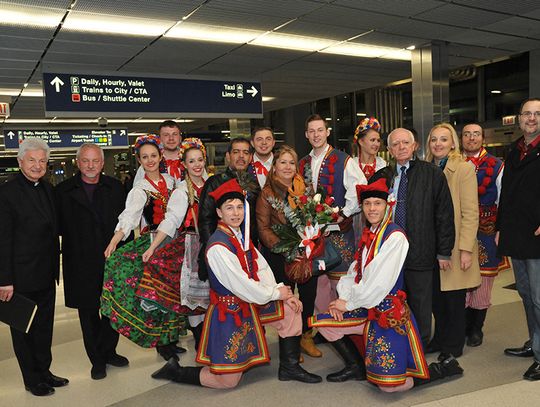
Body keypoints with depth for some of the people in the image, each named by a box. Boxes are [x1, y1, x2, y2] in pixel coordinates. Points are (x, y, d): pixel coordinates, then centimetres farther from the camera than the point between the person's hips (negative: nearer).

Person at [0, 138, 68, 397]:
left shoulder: (47, 188, 7)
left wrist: (55, 267, 10)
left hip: (47, 275, 7)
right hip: (22, 276, -7)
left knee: (44, 326, 18)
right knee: (24, 329, 11)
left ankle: (44, 372, 34)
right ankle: (32, 380, 25)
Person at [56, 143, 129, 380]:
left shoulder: (115, 188, 5)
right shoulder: (63, 191, -1)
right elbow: (59, 227, -2)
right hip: (81, 265, -1)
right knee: (88, 314, 10)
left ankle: (108, 351, 31)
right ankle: (97, 360, 25)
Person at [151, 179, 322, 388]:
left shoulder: (242, 236, 3)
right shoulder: (218, 247, -25)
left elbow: (261, 269, 3)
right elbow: (242, 286, -26)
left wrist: (284, 294, -9)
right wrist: (276, 293, -13)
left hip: (250, 303, 9)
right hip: (228, 312, -8)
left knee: (290, 310, 10)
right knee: (227, 380, -1)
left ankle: (289, 367, 24)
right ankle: (175, 371, 18)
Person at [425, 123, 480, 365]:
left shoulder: (464, 168, -6)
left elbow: (470, 212, -10)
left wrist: (466, 249, -15)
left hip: (454, 246, -4)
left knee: (454, 300, 6)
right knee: (436, 298, 10)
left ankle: (453, 345, 22)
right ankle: (440, 339, 28)